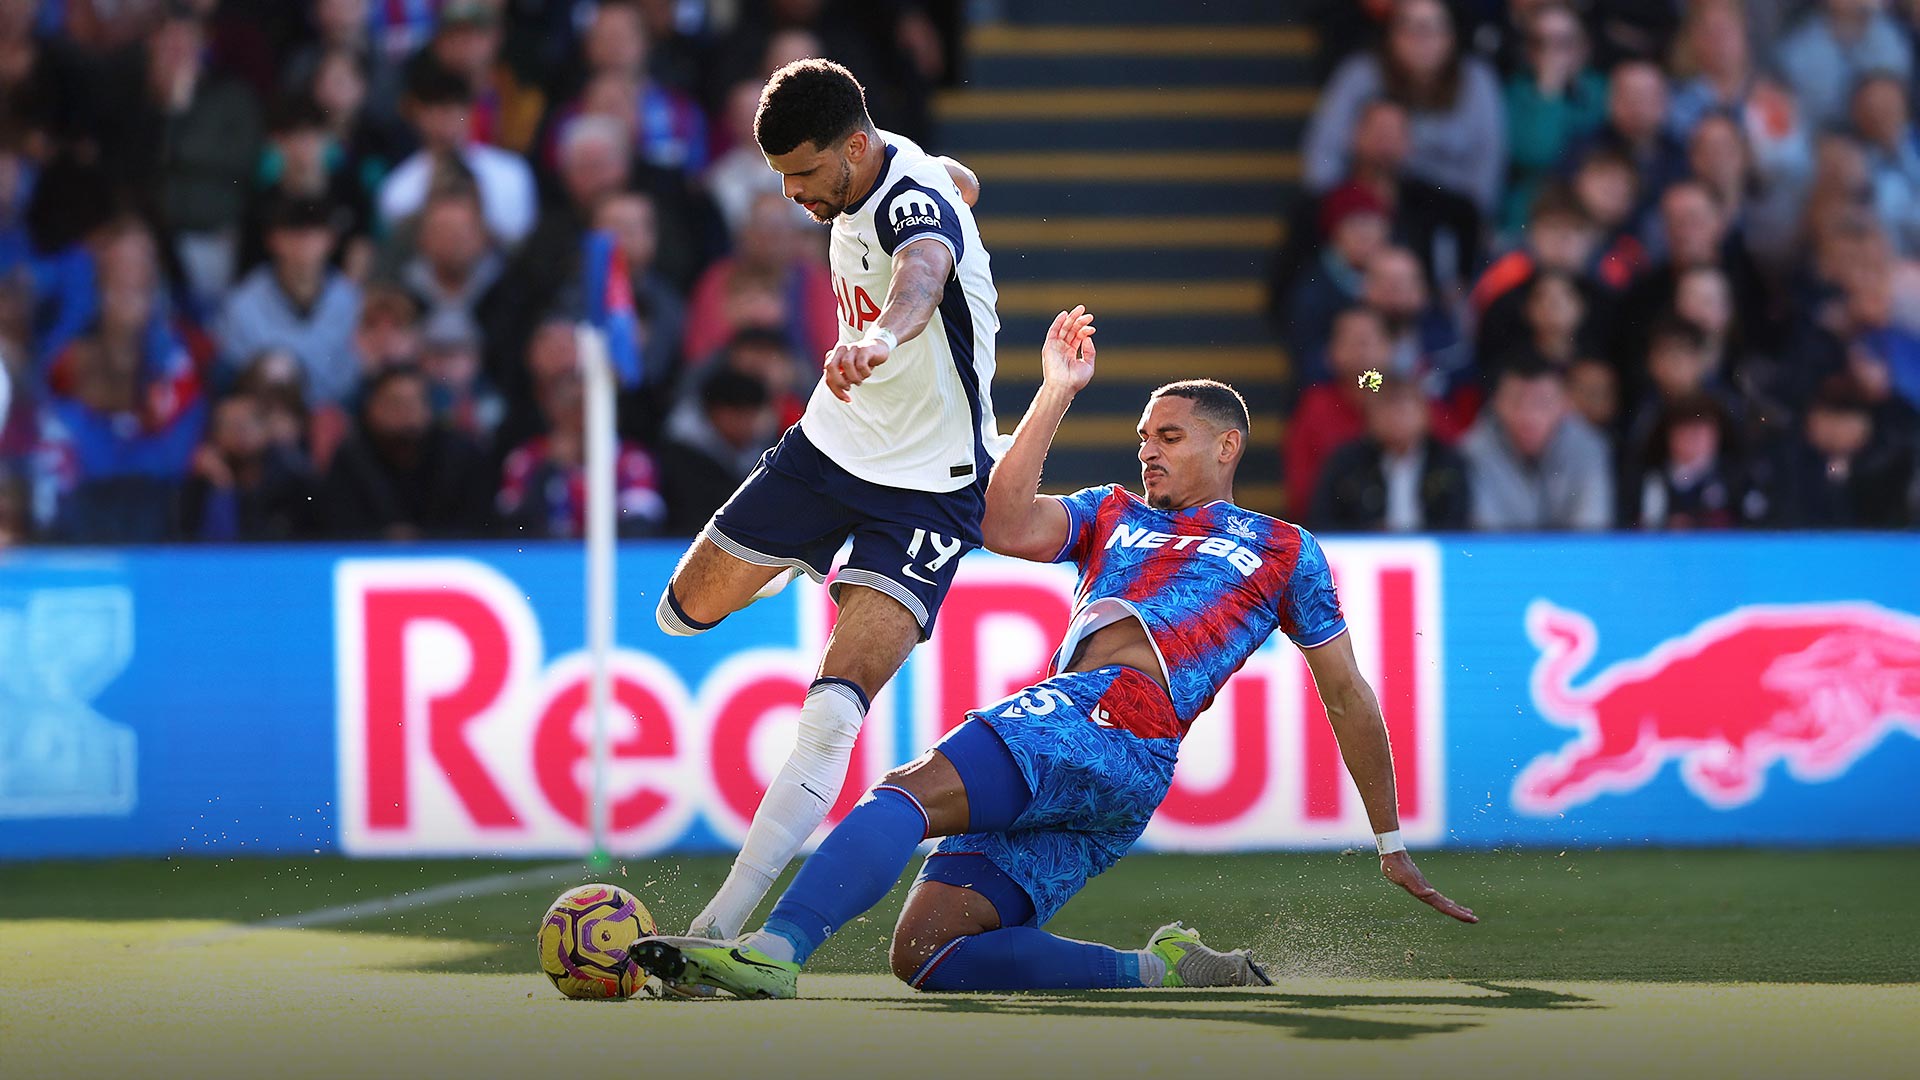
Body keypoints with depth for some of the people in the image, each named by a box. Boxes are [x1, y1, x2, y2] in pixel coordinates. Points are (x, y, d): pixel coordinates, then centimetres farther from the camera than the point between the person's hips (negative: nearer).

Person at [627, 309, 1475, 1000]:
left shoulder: (1285, 553, 23)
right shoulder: (1112, 515, 34)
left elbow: (1347, 697, 25)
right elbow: (1007, 529, 14)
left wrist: (1392, 847, 25)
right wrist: (1056, 394, 12)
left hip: (1120, 725, -7)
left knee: (909, 792, -29)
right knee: (924, 955, -12)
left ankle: (773, 951, -48)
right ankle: (1165, 969, -10)